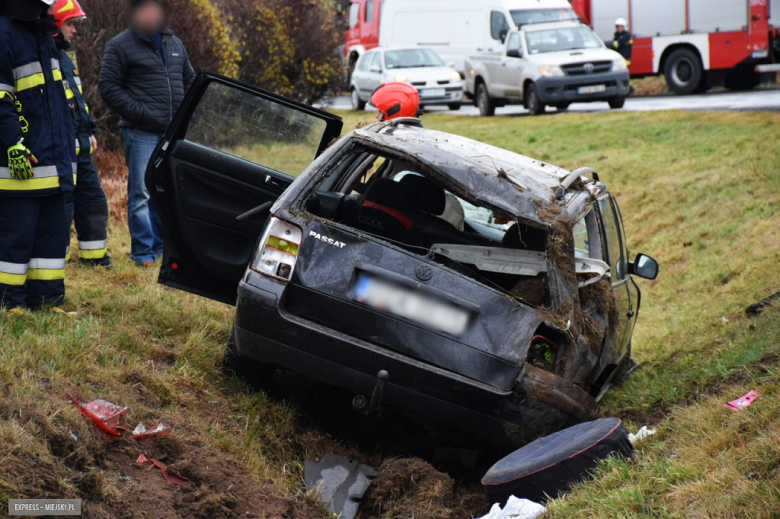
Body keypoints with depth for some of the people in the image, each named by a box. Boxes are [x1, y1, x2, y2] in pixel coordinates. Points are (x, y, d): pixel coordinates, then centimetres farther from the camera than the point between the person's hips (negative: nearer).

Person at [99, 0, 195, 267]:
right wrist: (139, 113, -15)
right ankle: (143, 252, 1)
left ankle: (161, 244, 20)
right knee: (141, 193, -5)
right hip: (141, 132, -6)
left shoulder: (174, 44, 15)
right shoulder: (121, 45, -3)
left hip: (173, 132, 6)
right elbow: (108, 86, -8)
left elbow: (190, 80, 25)